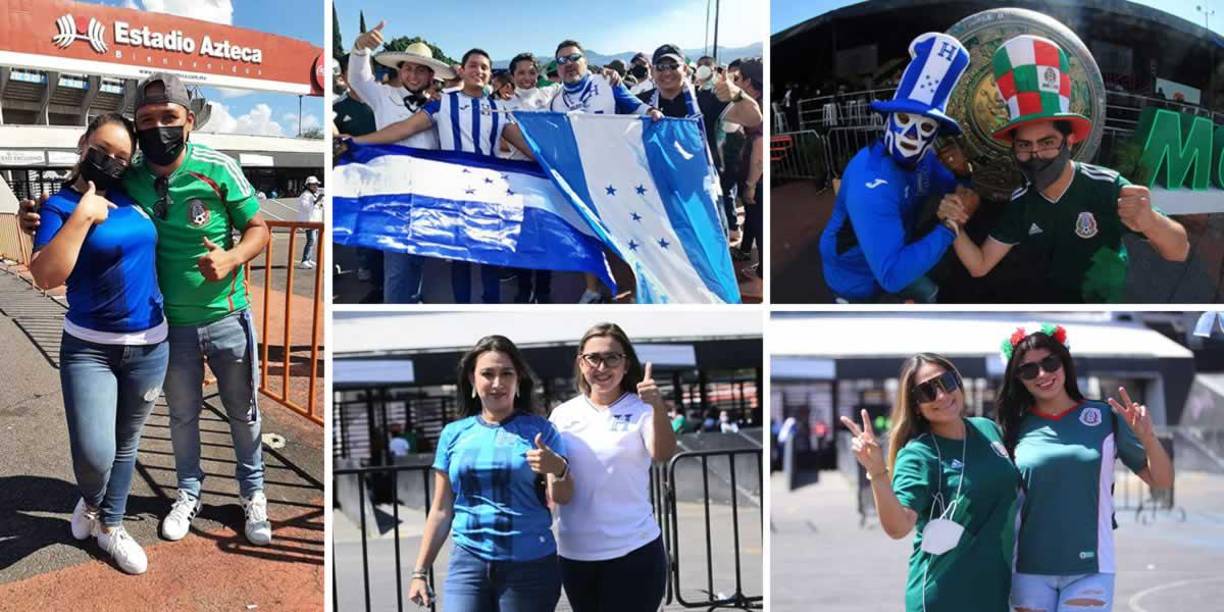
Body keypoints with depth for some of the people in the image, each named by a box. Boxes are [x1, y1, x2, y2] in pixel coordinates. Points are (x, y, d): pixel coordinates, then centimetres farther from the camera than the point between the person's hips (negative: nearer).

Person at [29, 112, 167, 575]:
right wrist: (82, 216, -25)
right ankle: (90, 500, 21)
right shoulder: (61, 205, -10)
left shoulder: (132, 195, 3)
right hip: (89, 347, -5)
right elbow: (45, 276, -25)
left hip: (149, 345, 5)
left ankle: (111, 527, 32)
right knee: (94, 453, -14)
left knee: (126, 442, 14)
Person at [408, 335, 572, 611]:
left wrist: (558, 469, -26)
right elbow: (442, 510, 12)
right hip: (468, 563, 2)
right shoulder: (454, 434, 7)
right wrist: (420, 572, 10)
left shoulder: (539, 430, 1)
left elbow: (562, 498, -5)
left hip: (530, 565, -1)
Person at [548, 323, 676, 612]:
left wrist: (658, 406, -40)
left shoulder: (641, 410, -6)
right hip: (574, 552, 4)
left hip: (633, 550, -4)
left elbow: (662, 454, -23)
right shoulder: (563, 414, 4)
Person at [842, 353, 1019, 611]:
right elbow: (898, 527, -29)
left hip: (996, 589, 6)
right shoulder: (918, 454, -14)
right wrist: (877, 473, -42)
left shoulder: (988, 429, 3)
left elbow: (1014, 485, 22)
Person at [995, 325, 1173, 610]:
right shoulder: (1016, 427, 2)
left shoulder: (1105, 417, 0)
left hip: (1090, 570, -1)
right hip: (1029, 571, 1)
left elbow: (1161, 481, 2)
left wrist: (1147, 436, -14)